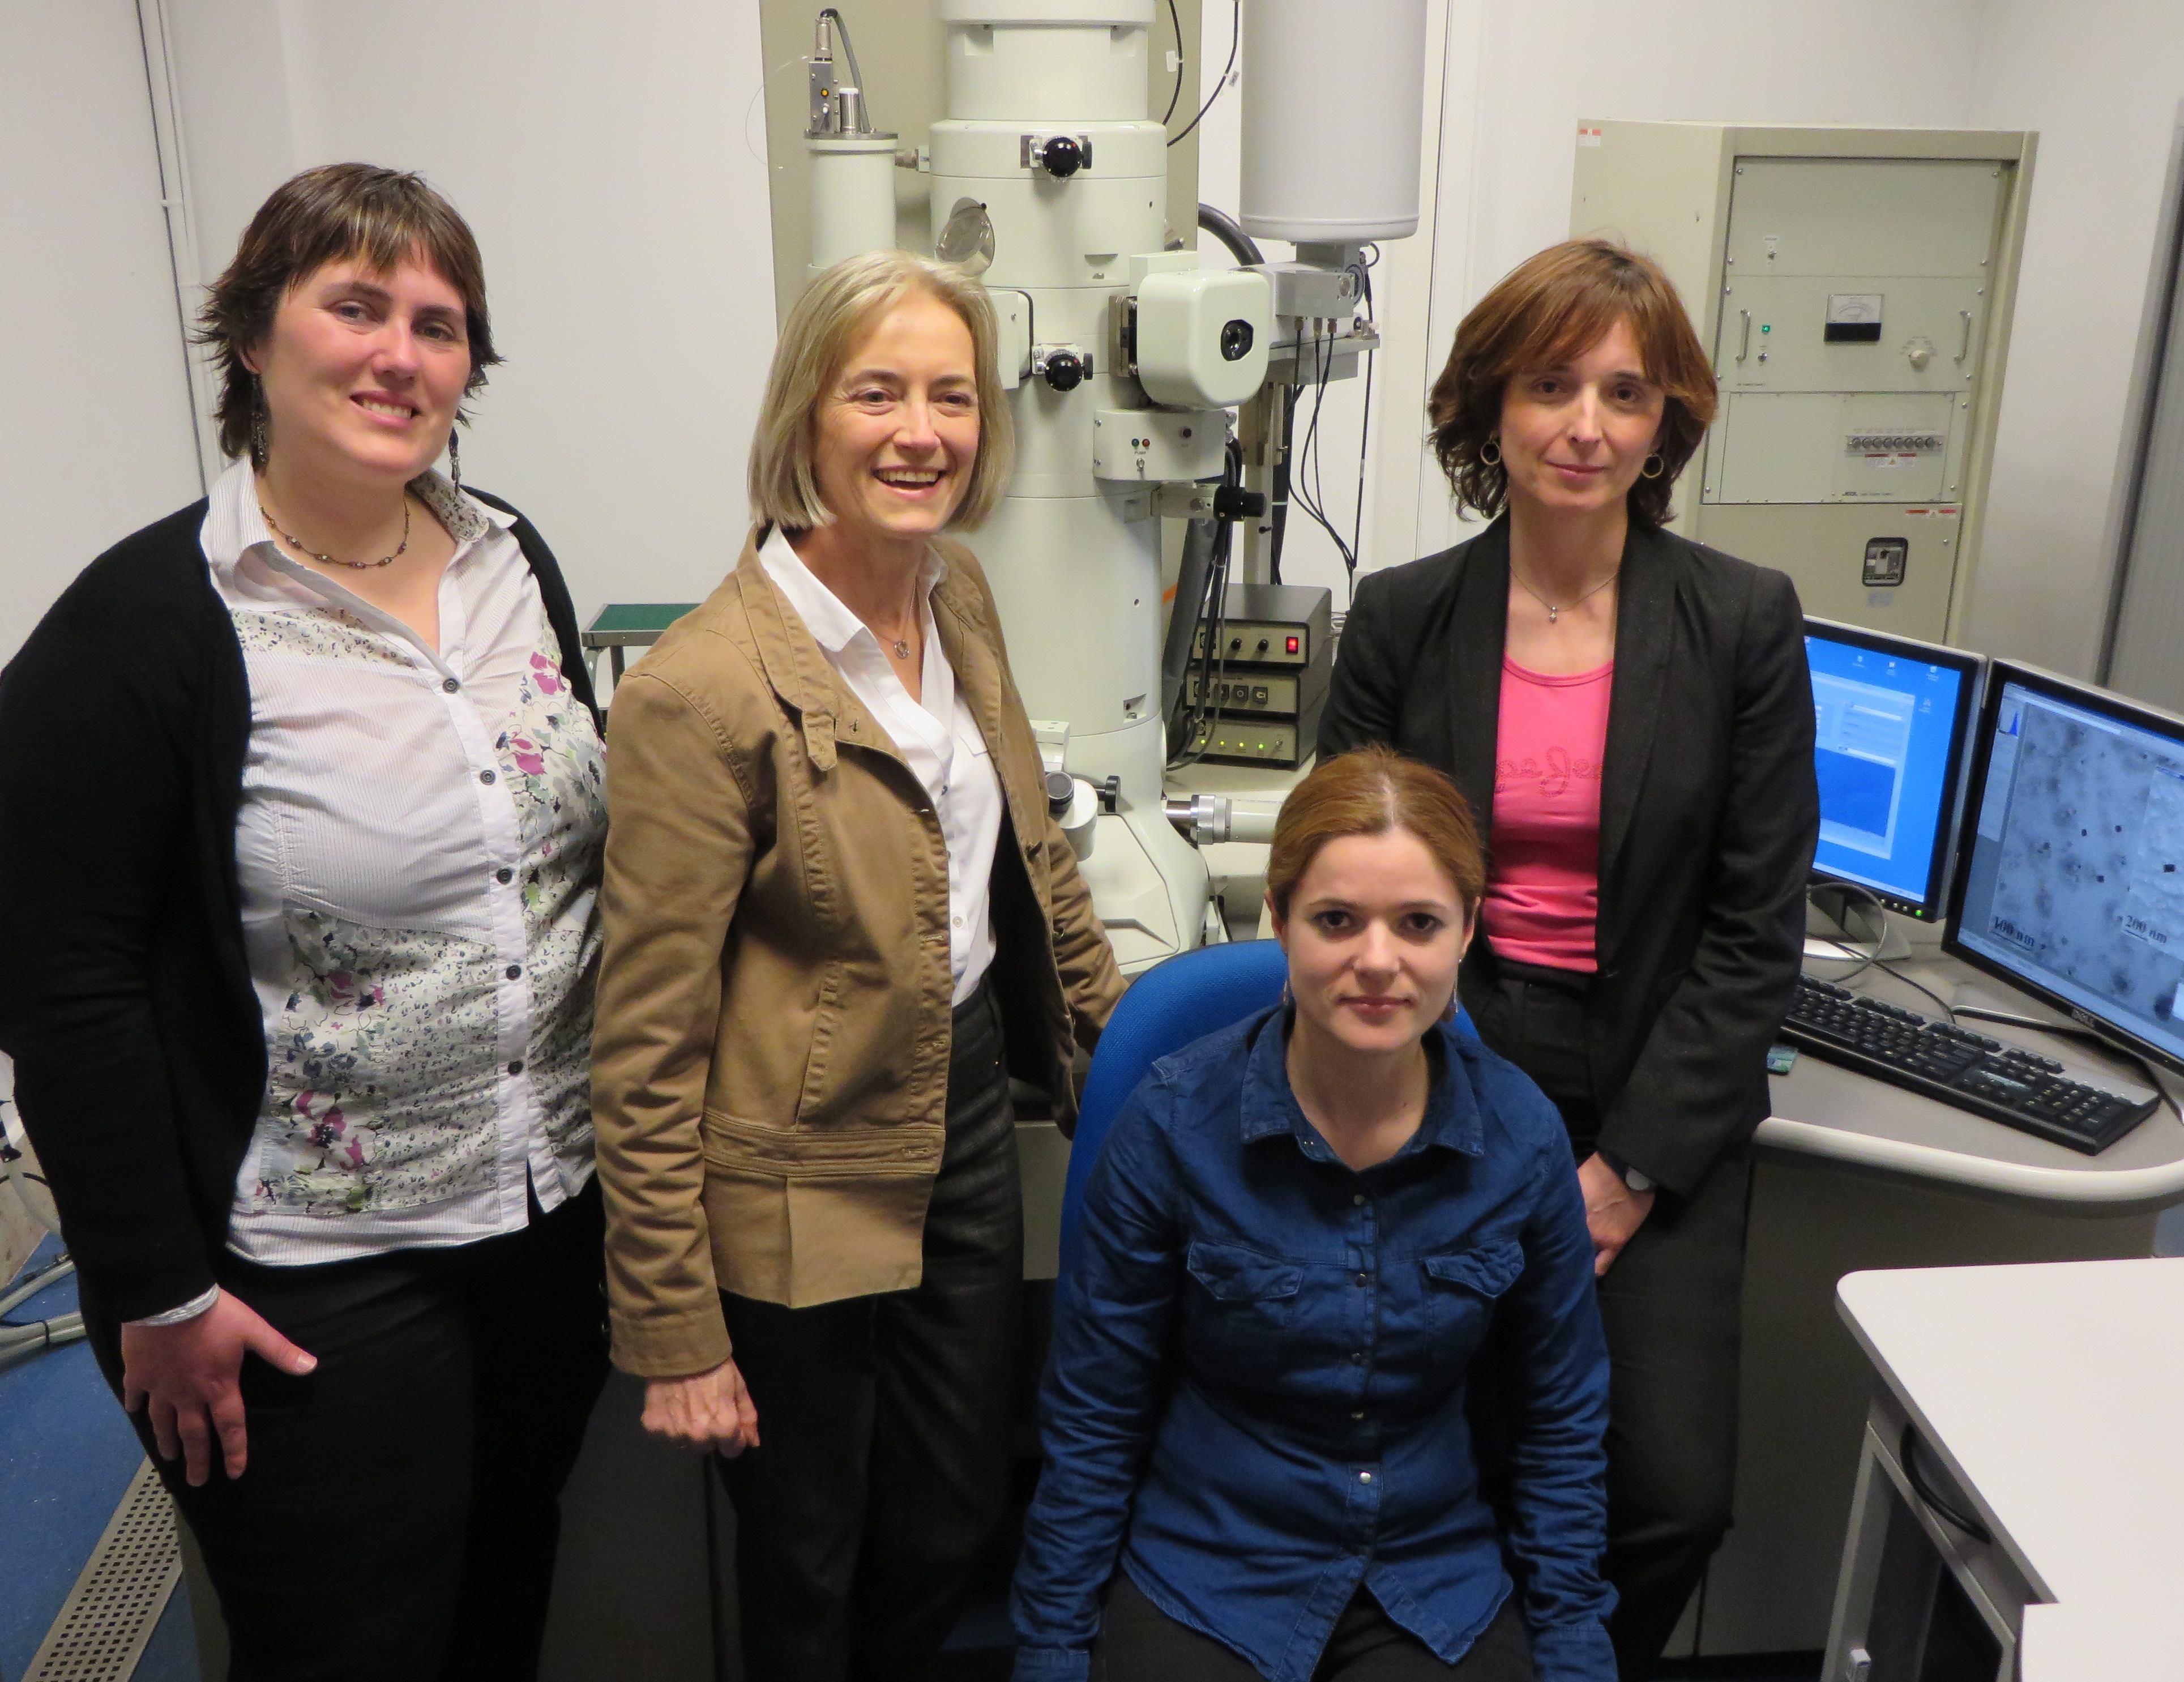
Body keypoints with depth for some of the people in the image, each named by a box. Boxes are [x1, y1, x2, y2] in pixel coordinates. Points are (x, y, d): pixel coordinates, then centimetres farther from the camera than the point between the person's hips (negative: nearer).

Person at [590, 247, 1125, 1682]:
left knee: (956, 1525, 21)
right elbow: (648, 1051, -18)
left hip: (969, 1112, 7)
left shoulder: (959, 595, 0)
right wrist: (676, 1333, -14)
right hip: (803, 1187, -6)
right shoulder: (707, 690, -23)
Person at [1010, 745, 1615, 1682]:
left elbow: (1561, 1427, 5)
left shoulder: (1522, 1138, -9)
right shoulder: (1175, 1123, -15)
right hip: (1205, 1579, -2)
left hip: (1440, 1579, 3)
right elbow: (1092, 1421, -5)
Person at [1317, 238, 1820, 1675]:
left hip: (1660, 1098, 0)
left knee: (1672, 1494, -10)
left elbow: (1757, 931, -3)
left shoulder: (1744, 623, -4)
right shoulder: (1404, 616, -1)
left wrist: (1626, 1172, -9)